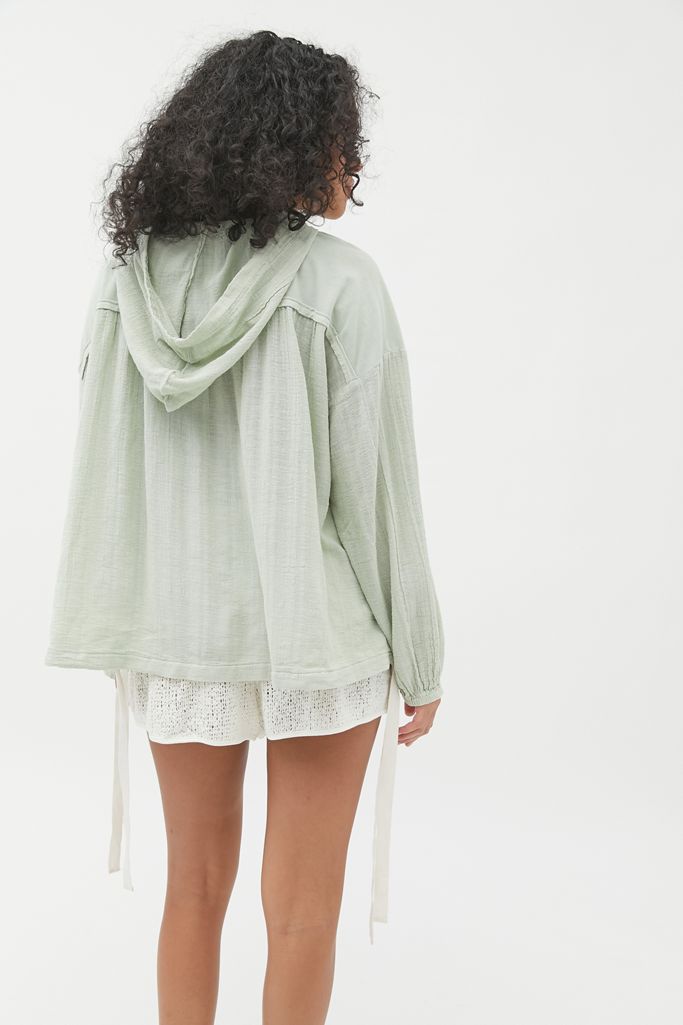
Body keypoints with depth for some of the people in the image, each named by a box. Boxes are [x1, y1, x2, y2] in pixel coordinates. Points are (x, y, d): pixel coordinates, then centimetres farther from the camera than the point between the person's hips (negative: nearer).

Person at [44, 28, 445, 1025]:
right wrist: (417, 655, -1)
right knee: (302, 908, 12)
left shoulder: (126, 279, -2)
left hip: (173, 631, 4)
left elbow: (101, 468, 3)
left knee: (195, 885, 20)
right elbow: (375, 482, -12)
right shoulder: (337, 280, -15)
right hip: (316, 634, -4)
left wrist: (127, 626, 14)